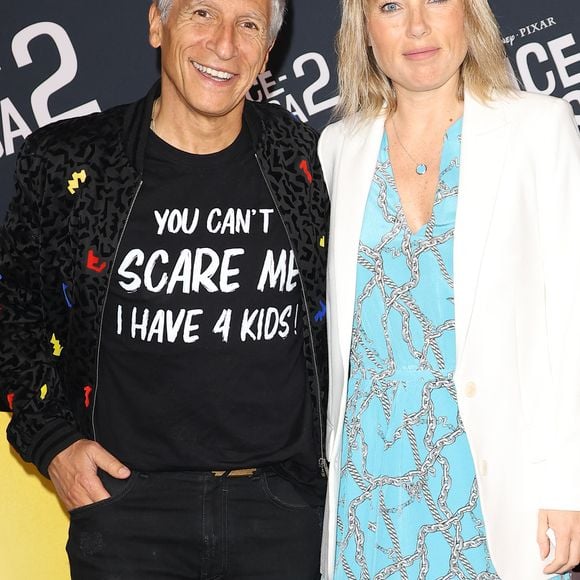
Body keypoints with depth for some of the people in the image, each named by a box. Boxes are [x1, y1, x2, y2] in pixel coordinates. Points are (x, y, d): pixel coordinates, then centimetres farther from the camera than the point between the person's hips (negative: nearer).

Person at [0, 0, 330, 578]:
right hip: (125, 498, -1)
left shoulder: (304, 160, 1)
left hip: (286, 504, 2)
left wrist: (334, 447, 8)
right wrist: (51, 440, -1)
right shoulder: (66, 163, -4)